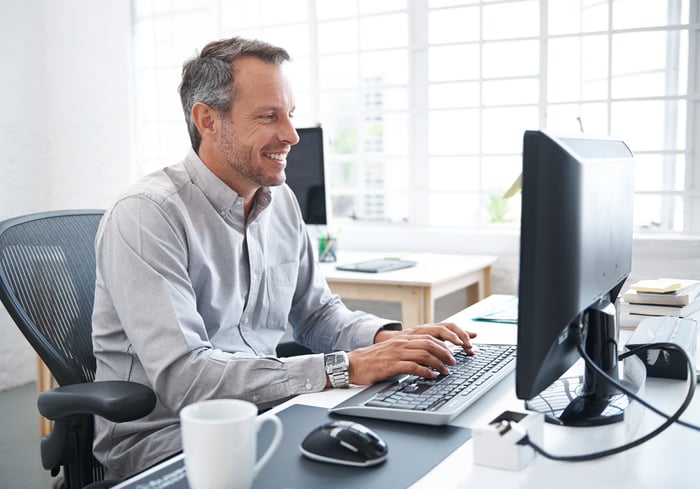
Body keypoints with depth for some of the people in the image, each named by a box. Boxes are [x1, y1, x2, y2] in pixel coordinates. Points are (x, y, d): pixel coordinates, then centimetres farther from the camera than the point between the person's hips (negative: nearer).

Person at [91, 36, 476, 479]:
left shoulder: (281, 201, 5)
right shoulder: (147, 216, -18)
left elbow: (317, 314, 14)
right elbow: (182, 377, -27)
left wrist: (389, 338, -7)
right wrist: (344, 368, -28)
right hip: (163, 441, -6)